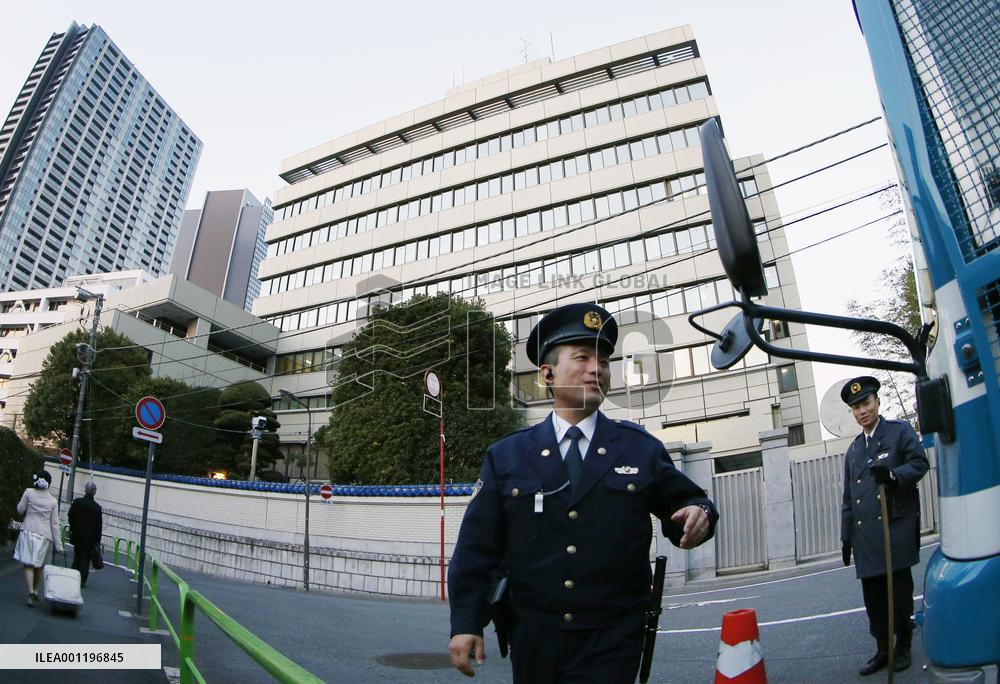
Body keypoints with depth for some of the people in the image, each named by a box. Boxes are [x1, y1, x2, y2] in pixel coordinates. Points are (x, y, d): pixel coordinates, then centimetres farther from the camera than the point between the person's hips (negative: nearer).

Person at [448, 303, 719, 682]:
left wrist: (698, 515, -15)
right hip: (532, 640, 1)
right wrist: (466, 622, -8)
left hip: (611, 642, -1)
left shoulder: (642, 448, 1)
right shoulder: (505, 457, 1)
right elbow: (477, 547, -1)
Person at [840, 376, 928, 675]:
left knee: (899, 590, 2)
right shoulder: (853, 450, 21)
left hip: (896, 527, -5)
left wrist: (893, 476, -24)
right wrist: (846, 537, 15)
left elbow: (920, 463, -5)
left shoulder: (900, 431, 7)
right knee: (872, 595, 6)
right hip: (865, 534, 5)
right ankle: (883, 649, 18)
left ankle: (903, 647, 16)